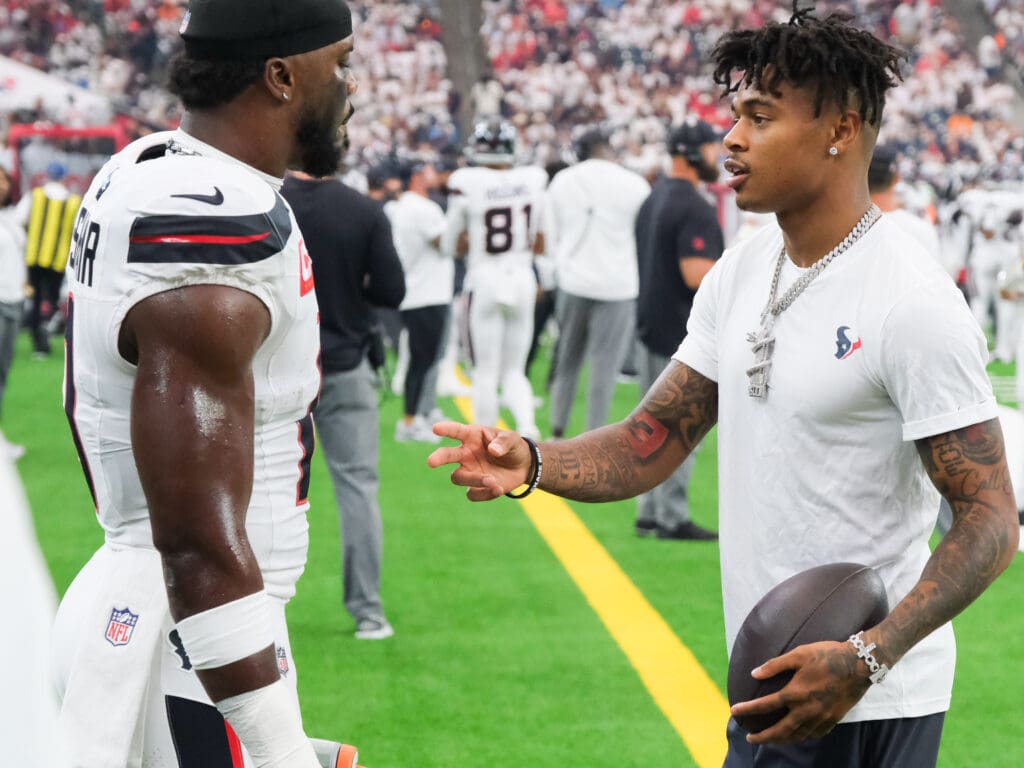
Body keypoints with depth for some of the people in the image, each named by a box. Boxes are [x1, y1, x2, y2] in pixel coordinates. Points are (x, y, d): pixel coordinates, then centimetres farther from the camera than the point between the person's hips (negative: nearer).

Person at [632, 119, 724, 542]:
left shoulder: (654, 199, 13)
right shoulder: (694, 208, -18)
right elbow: (697, 275, -26)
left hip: (650, 328, 10)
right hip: (683, 334, -10)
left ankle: (649, 513, 19)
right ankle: (672, 518, -1)